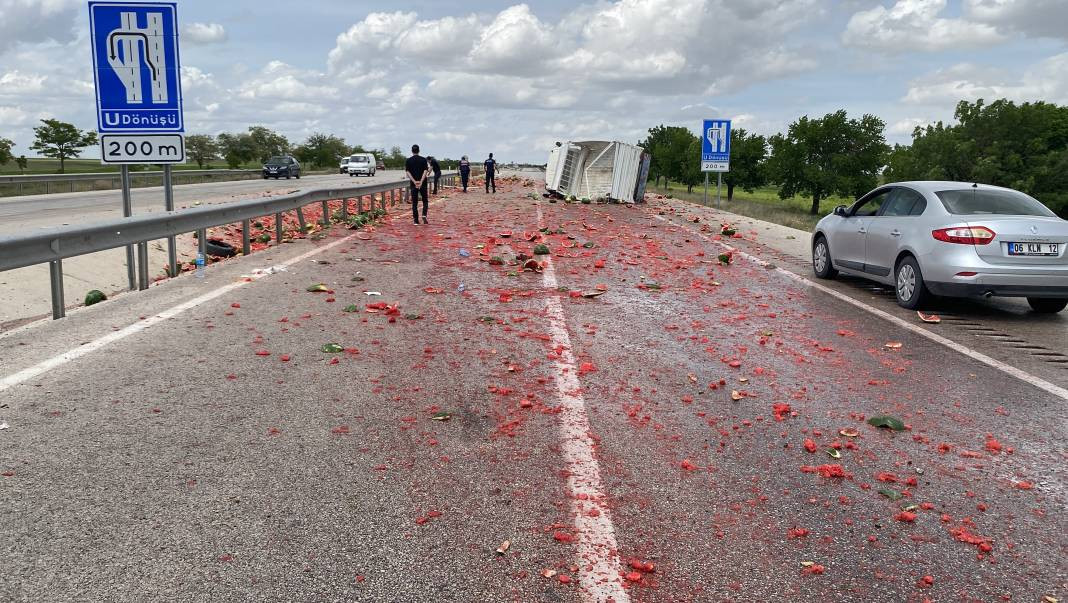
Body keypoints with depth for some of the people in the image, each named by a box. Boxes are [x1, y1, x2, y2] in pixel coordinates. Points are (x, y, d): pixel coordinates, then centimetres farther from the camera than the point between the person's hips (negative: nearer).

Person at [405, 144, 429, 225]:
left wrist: (414, 182, -11)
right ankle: (424, 215, -9)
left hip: (413, 184, 1)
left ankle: (416, 220, 3)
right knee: (425, 201, 12)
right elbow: (425, 171, -10)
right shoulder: (423, 159, -1)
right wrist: (421, 182, -14)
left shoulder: (408, 160, 2)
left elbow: (407, 172, -6)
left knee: (414, 202, 5)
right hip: (423, 183, -1)